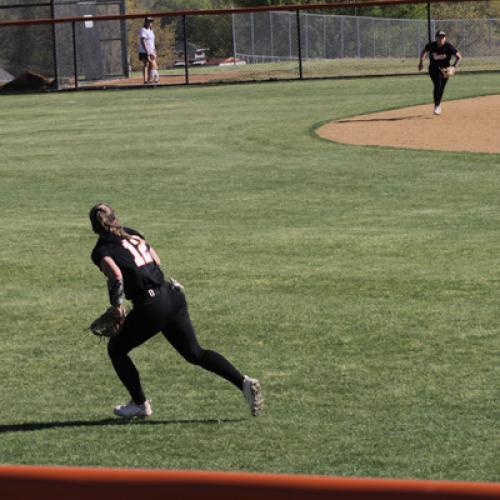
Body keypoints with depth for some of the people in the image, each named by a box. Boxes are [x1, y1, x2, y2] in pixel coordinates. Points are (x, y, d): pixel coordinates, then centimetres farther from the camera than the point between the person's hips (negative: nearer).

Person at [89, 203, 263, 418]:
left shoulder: (101, 251, -5)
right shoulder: (133, 235, 16)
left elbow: (116, 275, -22)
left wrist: (116, 306, -8)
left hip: (151, 307, -6)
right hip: (173, 297, 6)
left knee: (116, 349, 17)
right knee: (195, 353, 13)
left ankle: (139, 404, 18)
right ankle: (244, 382, -2)